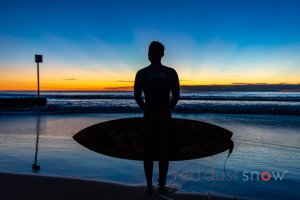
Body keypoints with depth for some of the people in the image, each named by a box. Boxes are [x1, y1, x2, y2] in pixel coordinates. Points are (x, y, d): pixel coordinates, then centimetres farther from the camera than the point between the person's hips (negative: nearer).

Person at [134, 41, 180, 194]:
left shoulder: (141, 73, -6)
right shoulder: (171, 72, -5)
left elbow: (137, 96, -4)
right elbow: (176, 96, -5)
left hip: (149, 116, 0)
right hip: (165, 116, 0)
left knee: (149, 151, 10)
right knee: (163, 151, 9)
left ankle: (149, 185, 17)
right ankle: (162, 186, 15)